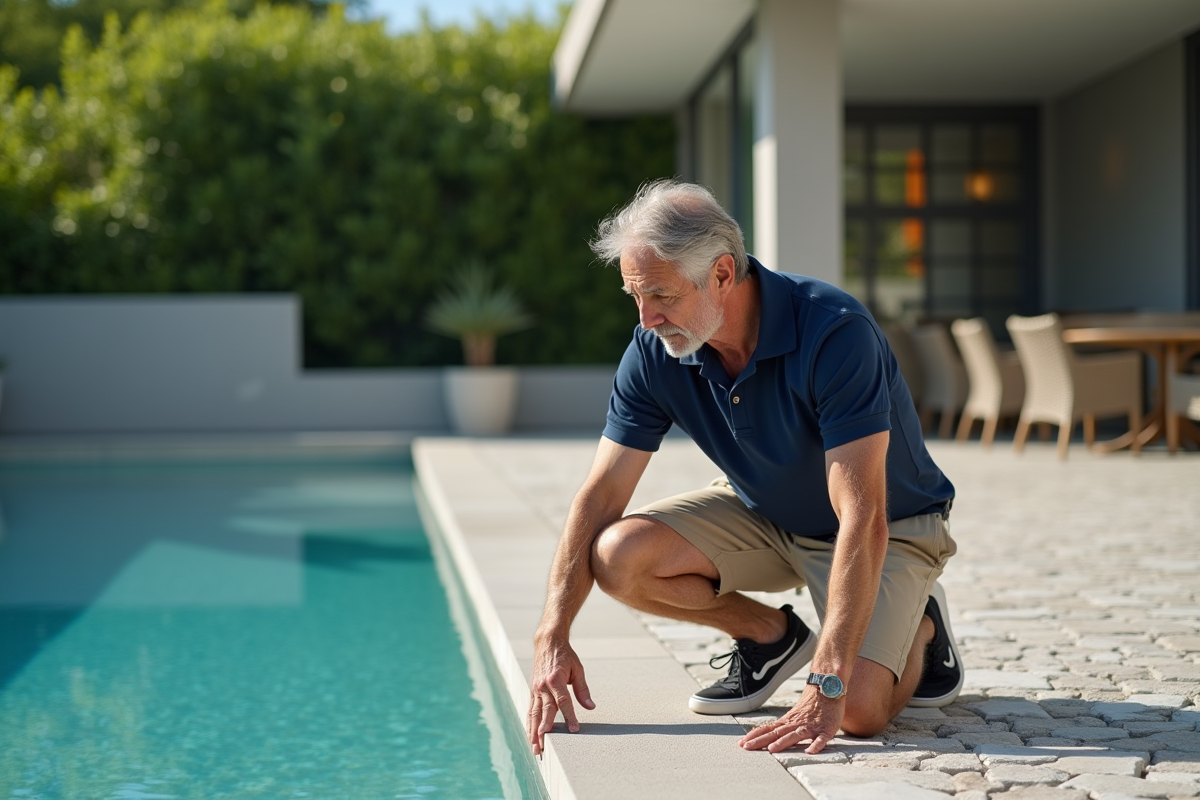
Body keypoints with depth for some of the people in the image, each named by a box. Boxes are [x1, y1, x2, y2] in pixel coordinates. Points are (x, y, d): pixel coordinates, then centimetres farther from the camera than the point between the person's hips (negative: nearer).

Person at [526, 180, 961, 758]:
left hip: (890, 528, -5)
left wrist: (826, 686, -43)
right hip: (763, 515, 5)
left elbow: (863, 520, -37)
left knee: (858, 709, -27)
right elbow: (600, 496, -12)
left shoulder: (834, 334, -34)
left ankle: (917, 624, 9)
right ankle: (770, 635, 7)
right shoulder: (655, 351, -17)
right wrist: (552, 638, -23)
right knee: (618, 556, -20)